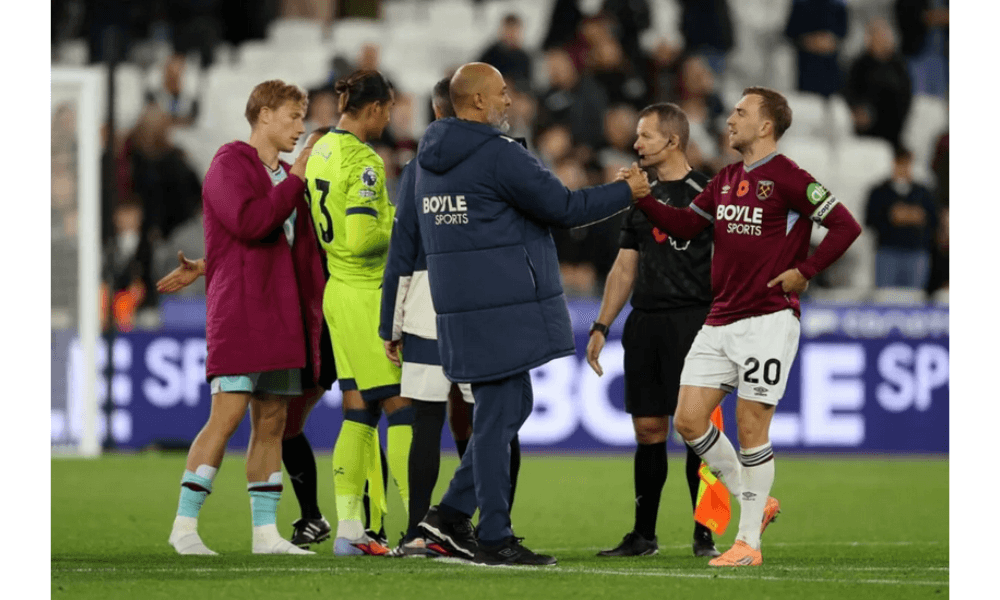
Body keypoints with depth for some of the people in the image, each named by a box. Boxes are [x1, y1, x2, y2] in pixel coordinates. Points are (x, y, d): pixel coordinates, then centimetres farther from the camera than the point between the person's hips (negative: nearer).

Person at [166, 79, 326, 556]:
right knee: (227, 415, -14)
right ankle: (185, 525, -10)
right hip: (238, 310, -8)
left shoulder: (284, 176, 21)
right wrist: (295, 180, -14)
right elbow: (249, 222, -21)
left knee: (271, 421, 5)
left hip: (281, 314, 8)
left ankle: (266, 532, 5)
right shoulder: (230, 165, -5)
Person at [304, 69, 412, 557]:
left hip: (338, 292, 9)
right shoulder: (363, 161, -17)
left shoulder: (322, 150, 10)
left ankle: (348, 528, 8)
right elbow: (363, 239, -23)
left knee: (358, 413, 10)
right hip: (368, 295, -9)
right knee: (402, 409, -5)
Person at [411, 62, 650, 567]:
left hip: (462, 304, 9)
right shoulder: (498, 155, -15)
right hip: (501, 311, -9)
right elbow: (563, 207, -12)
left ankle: (451, 513, 14)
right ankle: (495, 539, 0)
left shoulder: (430, 157, 13)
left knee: (513, 406, 17)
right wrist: (627, 191, 2)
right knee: (496, 417, -4)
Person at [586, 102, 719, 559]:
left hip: (690, 320, -6)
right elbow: (625, 268, 21)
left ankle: (705, 534, -2)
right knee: (648, 430, 7)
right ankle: (643, 535, 12)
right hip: (644, 323, 6)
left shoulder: (704, 193, -3)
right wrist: (601, 326, 15)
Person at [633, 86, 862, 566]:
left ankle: (748, 542, 3)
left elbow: (846, 226, -11)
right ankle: (755, 503, 19)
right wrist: (643, 198, 5)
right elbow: (685, 225, 18)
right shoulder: (726, 180, 14)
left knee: (750, 428, -6)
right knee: (688, 420, 2)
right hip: (719, 323, 8)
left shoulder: (787, 179, -9)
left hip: (767, 320, -8)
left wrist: (804, 272, -13)